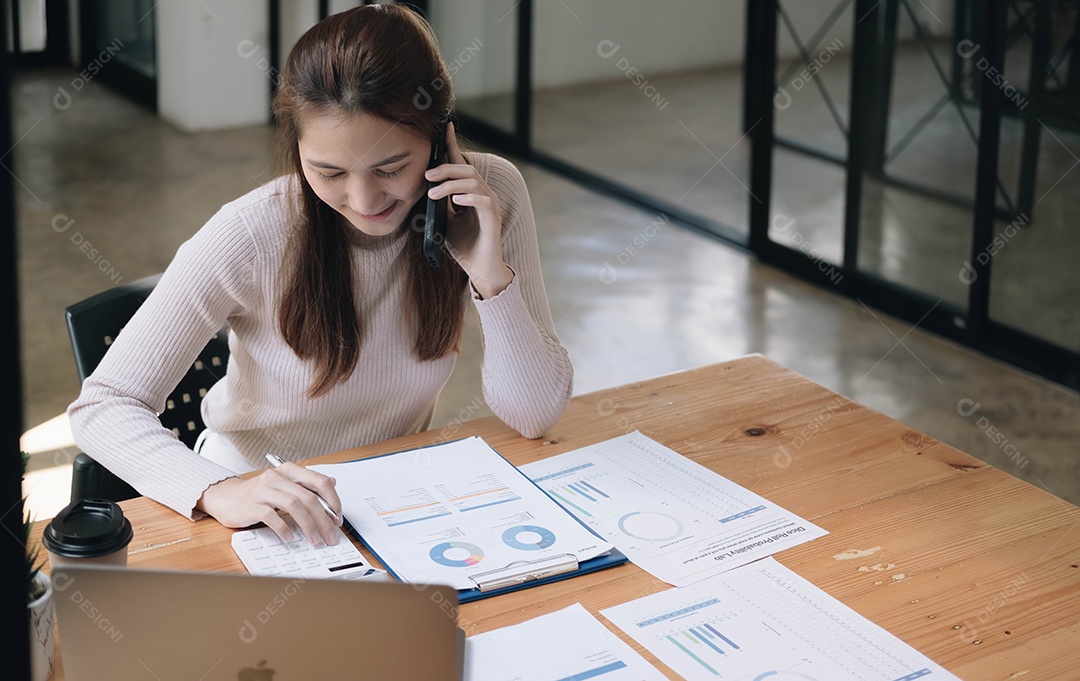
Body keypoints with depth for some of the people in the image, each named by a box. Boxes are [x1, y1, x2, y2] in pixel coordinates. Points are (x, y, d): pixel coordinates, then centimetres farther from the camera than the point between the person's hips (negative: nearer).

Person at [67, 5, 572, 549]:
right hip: (258, 511, -1)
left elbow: (536, 415, -11)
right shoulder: (249, 237, -23)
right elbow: (102, 406, -22)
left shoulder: (489, 195, -15)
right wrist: (218, 493, -39)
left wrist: (491, 276, -26)